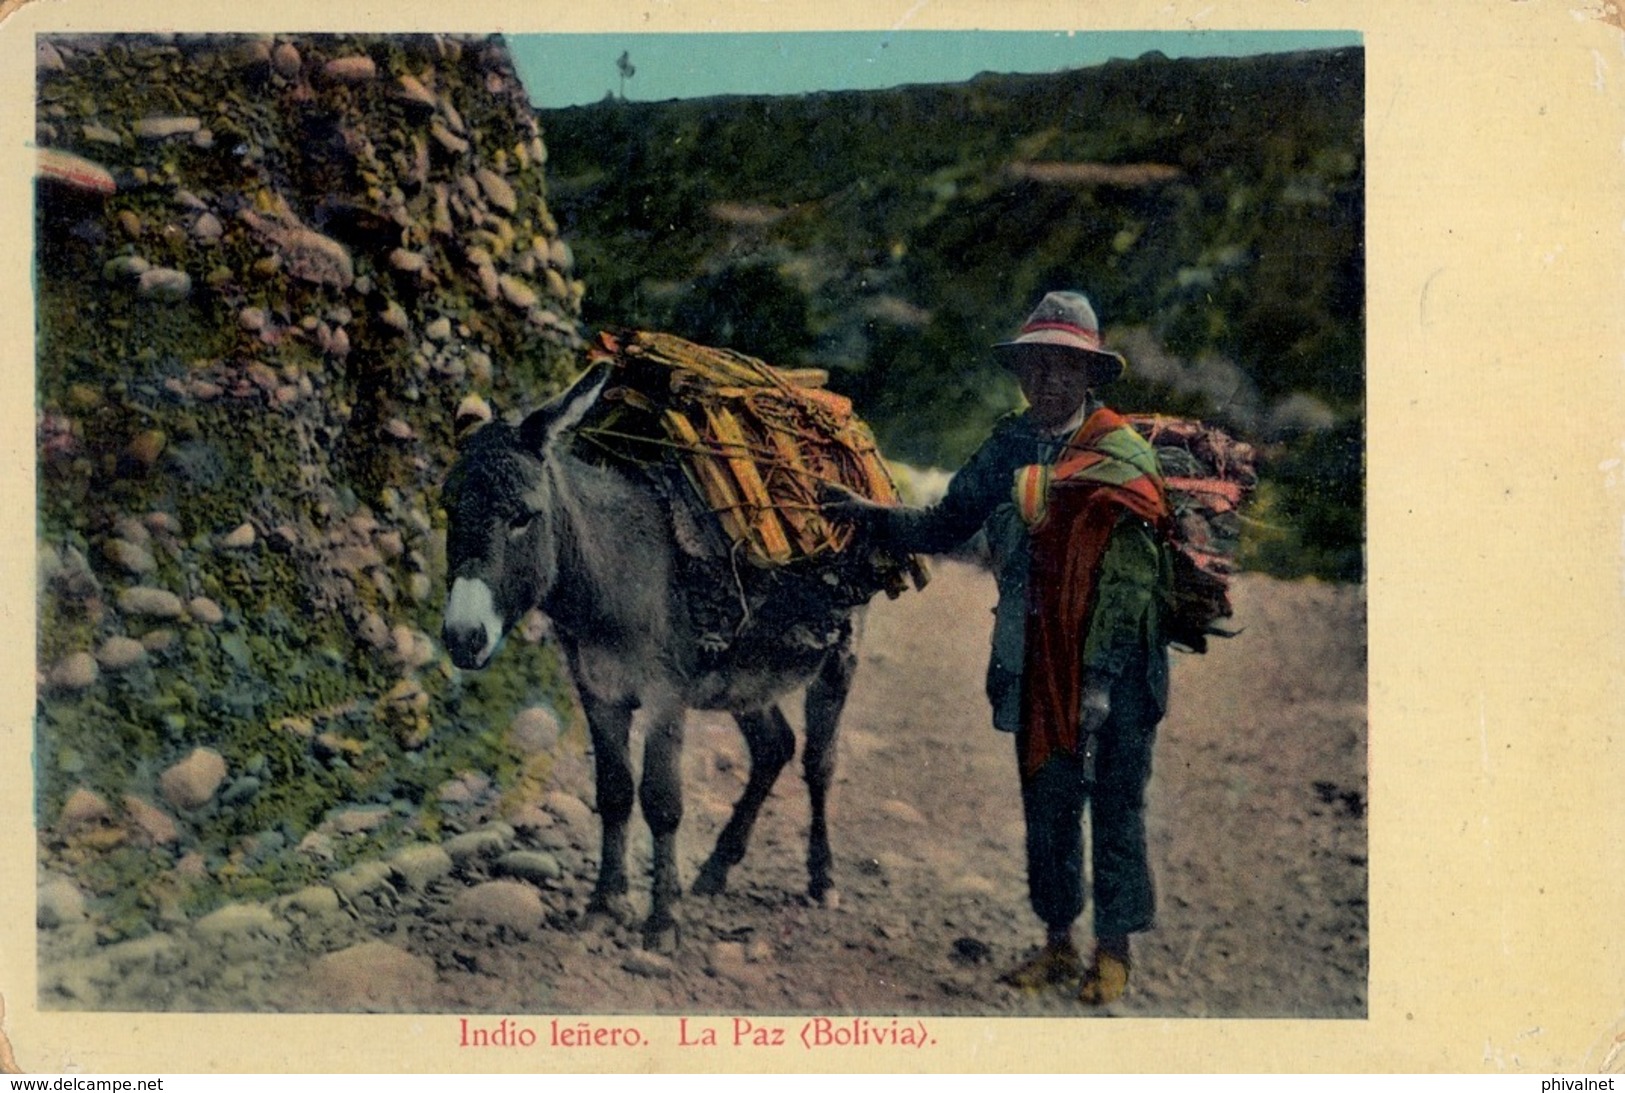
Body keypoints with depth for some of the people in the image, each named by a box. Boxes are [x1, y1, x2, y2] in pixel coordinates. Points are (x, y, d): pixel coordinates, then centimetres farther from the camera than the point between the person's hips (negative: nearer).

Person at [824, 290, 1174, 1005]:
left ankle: (1114, 951, 18)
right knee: (1045, 807, 13)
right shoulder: (1006, 448, 7)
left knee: (1115, 808, 5)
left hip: (1114, 670, -5)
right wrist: (873, 517, -3)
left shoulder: (1122, 457, -7)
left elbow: (1130, 582, -10)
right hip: (1034, 667, 5)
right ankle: (1058, 945, 27)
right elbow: (946, 525, 11)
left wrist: (1101, 676, -15)